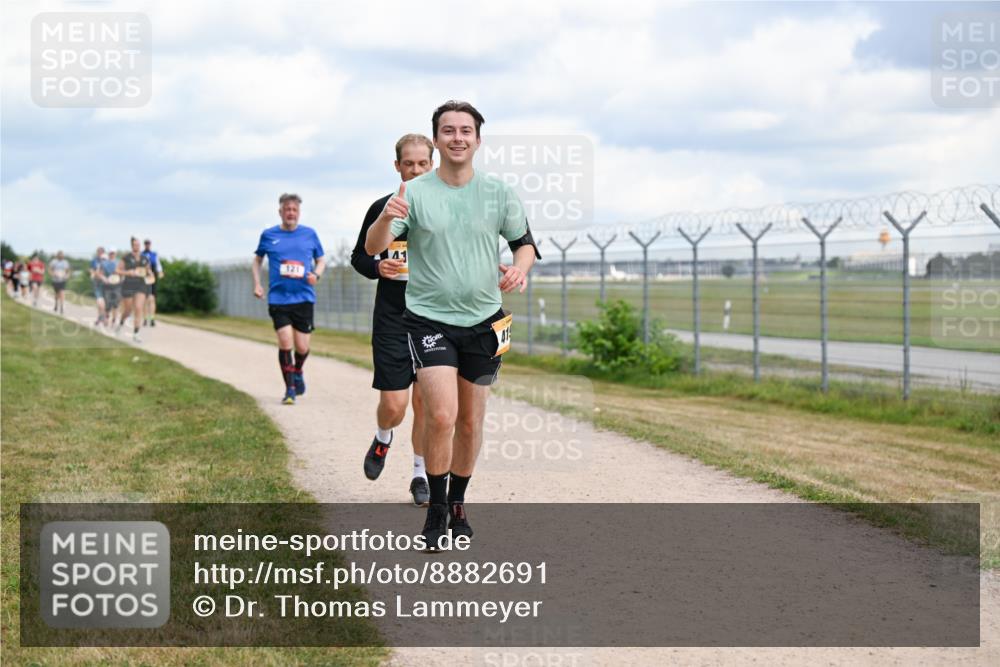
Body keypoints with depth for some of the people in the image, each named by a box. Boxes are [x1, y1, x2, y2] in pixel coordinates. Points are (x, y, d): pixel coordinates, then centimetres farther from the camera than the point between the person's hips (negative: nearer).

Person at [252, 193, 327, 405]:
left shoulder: (310, 234, 6)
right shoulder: (268, 235, 5)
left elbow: (321, 260, 15)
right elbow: (257, 260, 19)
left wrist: (316, 274, -6)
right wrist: (257, 283, 6)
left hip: (304, 298, 1)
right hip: (278, 298, -1)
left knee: (302, 347, 2)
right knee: (285, 342, -12)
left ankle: (297, 371, 36)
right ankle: (290, 389, 1)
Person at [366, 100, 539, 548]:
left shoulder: (499, 193, 1)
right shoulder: (415, 193, -6)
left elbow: (525, 243, 13)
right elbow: (372, 248, -11)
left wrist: (520, 269, -10)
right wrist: (386, 218, -33)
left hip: (483, 321, 3)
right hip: (428, 318, -3)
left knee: (471, 421, 10)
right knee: (441, 415, -16)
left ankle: (457, 504, 29)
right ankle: (435, 509, 1)